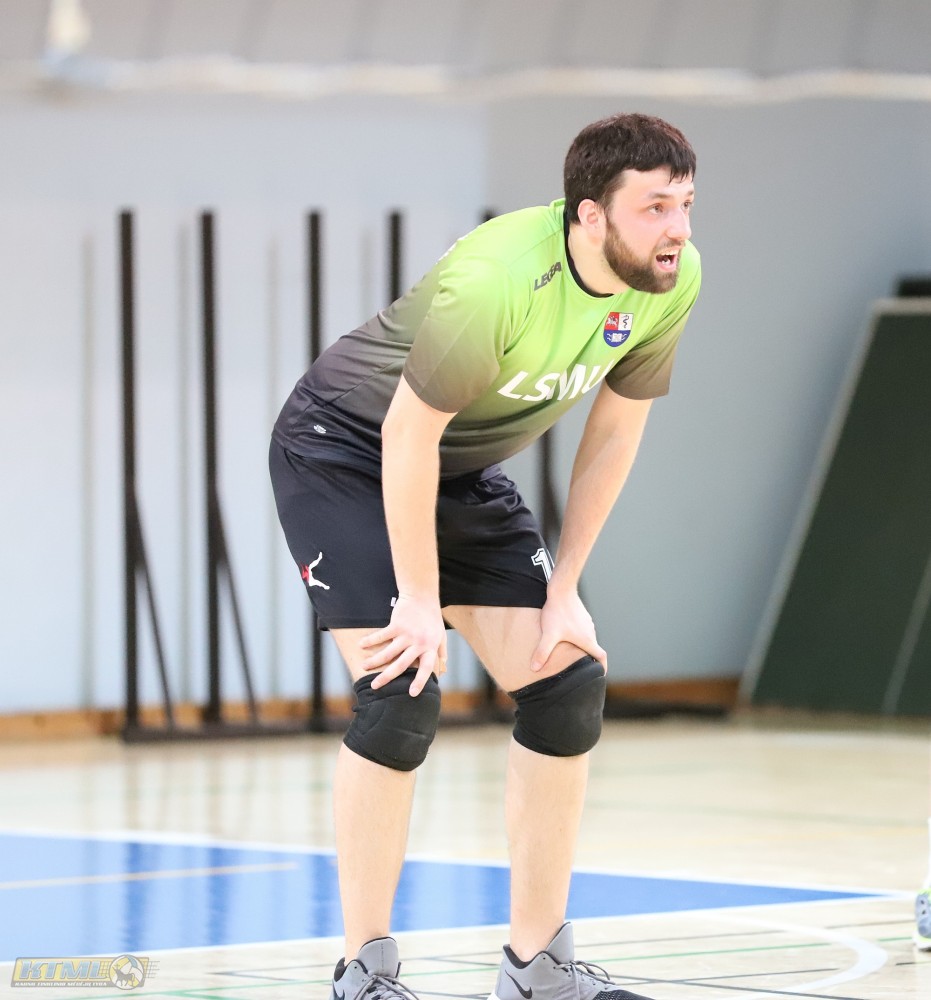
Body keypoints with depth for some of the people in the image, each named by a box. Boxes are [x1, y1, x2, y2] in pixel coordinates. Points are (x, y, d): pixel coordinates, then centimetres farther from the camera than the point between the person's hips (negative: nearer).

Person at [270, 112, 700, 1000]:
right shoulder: (497, 281, -35)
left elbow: (613, 431, -1)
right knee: (402, 696, -19)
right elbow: (409, 433, -26)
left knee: (569, 682, -3)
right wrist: (420, 598, -20)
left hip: (467, 473, 7)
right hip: (344, 450, -7)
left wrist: (563, 589, -1)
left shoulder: (672, 280, -14)